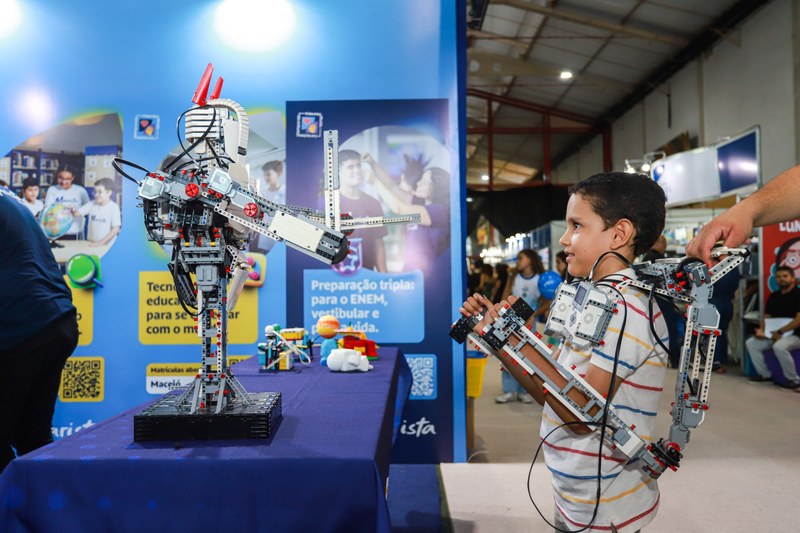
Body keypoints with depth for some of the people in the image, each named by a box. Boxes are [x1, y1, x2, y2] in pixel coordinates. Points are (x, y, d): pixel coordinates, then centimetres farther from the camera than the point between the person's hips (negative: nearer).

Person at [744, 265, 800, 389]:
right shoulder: (773, 296, 12)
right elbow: (766, 316, 15)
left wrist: (780, 332, -22)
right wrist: (761, 330, -5)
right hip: (776, 334, 8)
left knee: (779, 346, -36)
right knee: (751, 343, -5)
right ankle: (764, 374, 2)